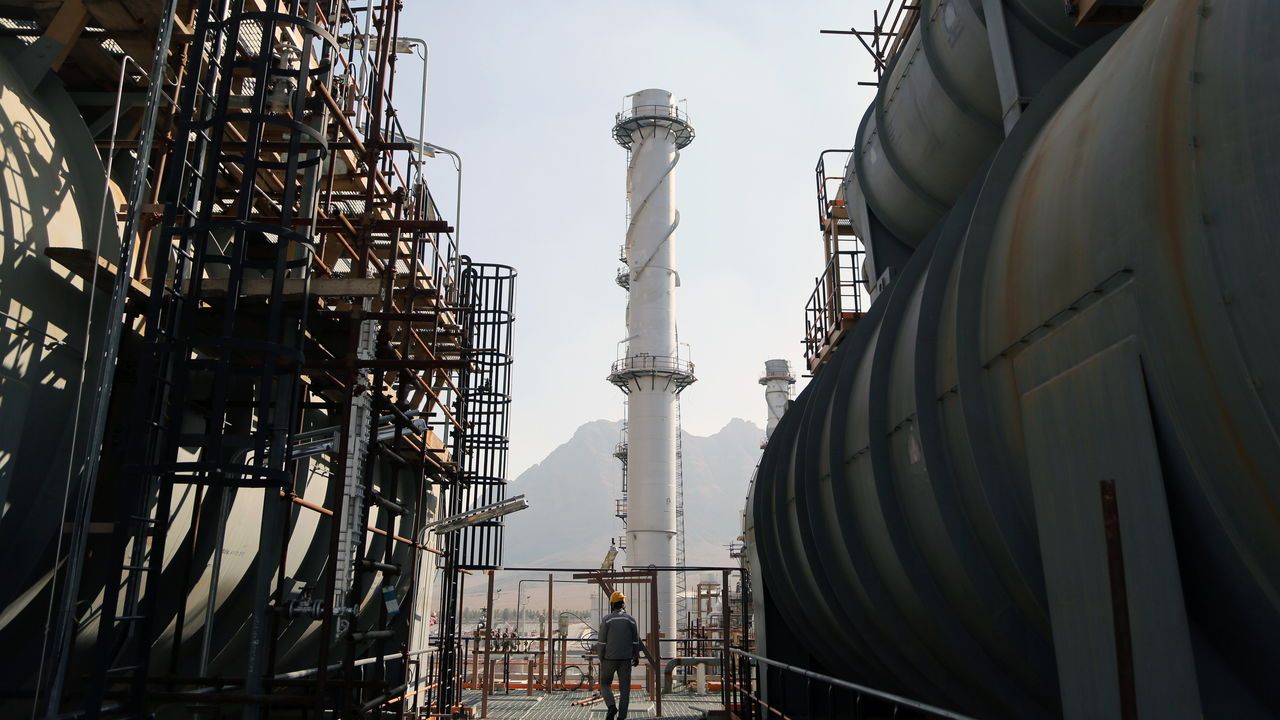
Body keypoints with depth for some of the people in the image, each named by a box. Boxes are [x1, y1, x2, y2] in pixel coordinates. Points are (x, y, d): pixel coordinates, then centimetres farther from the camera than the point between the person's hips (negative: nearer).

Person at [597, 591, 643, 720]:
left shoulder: (606, 619, -6)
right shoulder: (630, 619, 1)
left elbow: (602, 642, -6)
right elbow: (636, 641, 5)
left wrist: (601, 659, 4)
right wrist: (636, 657, 16)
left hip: (609, 658, -2)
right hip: (626, 659, 2)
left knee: (605, 683, 15)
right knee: (624, 688, 7)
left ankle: (612, 706, -7)